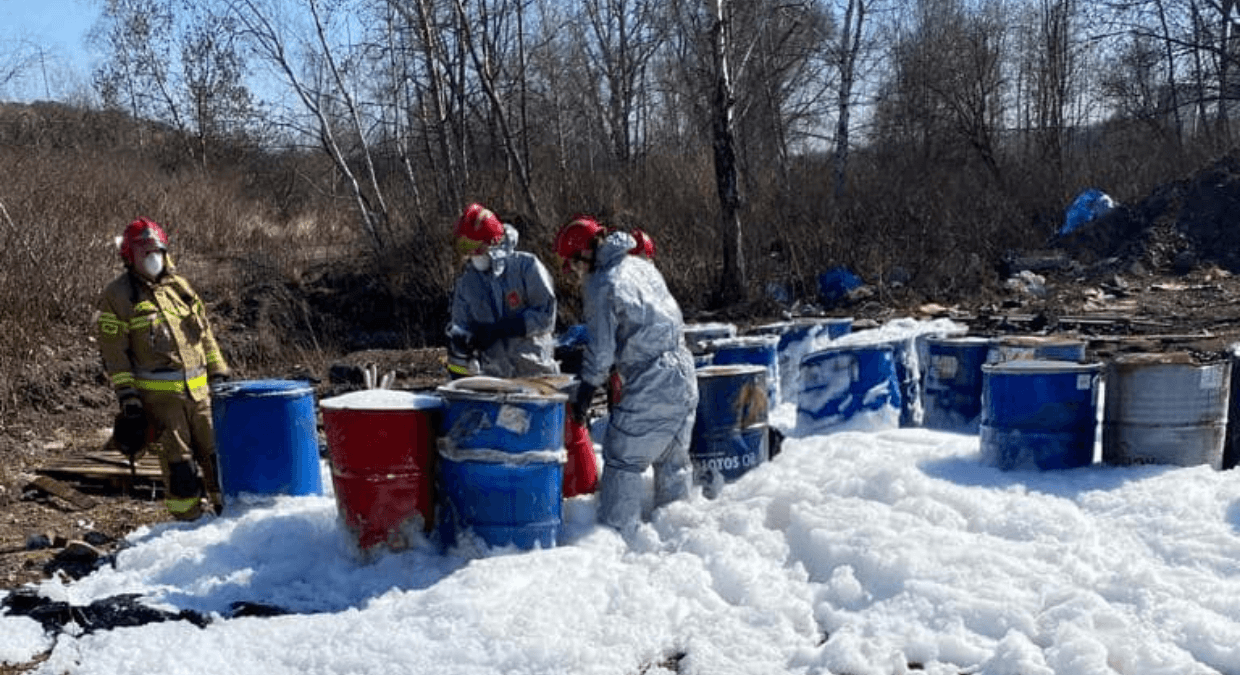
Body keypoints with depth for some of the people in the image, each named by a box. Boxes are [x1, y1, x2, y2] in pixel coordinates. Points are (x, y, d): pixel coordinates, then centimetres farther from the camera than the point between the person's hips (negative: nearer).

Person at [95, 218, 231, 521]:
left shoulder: (179, 286, 14)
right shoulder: (117, 296, -2)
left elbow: (205, 334, 19)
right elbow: (113, 353, -5)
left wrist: (219, 374, 15)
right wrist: (127, 397, -11)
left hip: (199, 391, 5)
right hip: (158, 396, -5)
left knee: (217, 453, 7)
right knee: (179, 464, -3)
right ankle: (188, 523, 7)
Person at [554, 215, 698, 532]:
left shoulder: (601, 286, -11)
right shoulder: (640, 265, 12)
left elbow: (601, 351, -9)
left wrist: (583, 395, 4)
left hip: (649, 386, -8)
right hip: (684, 373, 8)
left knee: (622, 460, 1)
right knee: (673, 458, 19)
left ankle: (618, 532, 2)